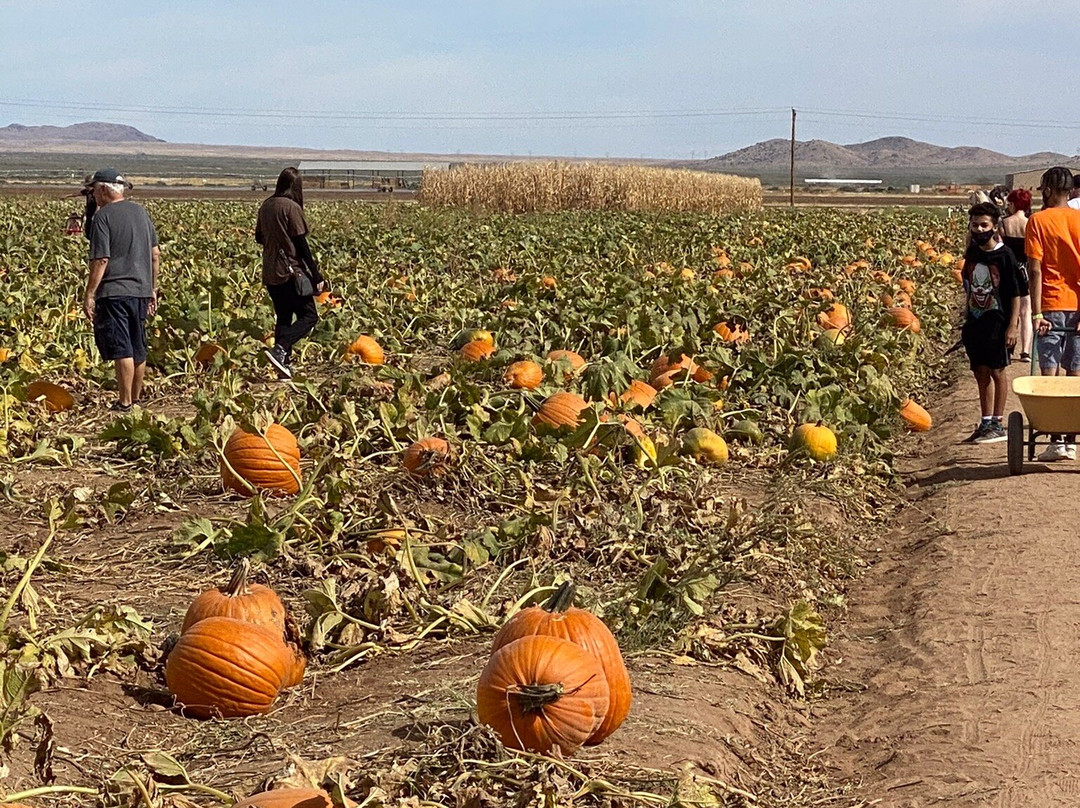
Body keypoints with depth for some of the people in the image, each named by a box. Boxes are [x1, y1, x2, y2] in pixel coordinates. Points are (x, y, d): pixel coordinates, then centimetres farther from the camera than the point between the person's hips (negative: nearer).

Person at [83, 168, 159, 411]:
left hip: (114, 291, -7)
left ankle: (124, 403, -6)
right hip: (141, 290, 7)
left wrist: (89, 294, -11)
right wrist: (153, 289, 22)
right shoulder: (141, 212, 12)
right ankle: (136, 399, 24)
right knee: (138, 349, 14)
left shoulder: (103, 216, -9)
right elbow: (155, 255, 15)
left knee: (121, 349, -7)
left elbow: (101, 260, -15)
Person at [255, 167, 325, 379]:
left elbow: (259, 237, 18)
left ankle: (284, 363, 11)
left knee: (283, 318, 14)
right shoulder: (292, 208, -12)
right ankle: (279, 350, -19)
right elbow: (301, 244, -13)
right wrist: (317, 276, -10)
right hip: (290, 272, -7)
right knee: (308, 316, -1)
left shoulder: (266, 206, 8)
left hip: (270, 274, 7)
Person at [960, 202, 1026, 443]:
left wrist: (1013, 325, -14)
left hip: (997, 323, -6)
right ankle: (986, 423, 18)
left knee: (996, 371, 0)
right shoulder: (972, 253, 7)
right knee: (981, 373, 10)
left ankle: (998, 424, 8)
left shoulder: (1004, 255, -10)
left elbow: (1016, 293, -9)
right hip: (975, 322, 6)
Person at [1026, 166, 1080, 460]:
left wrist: (1036, 312, -10)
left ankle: (1056, 441, -3)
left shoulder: (1038, 221, -4)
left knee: (1051, 375, 1)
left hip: (1051, 306, -3)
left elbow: (1035, 270, -10)